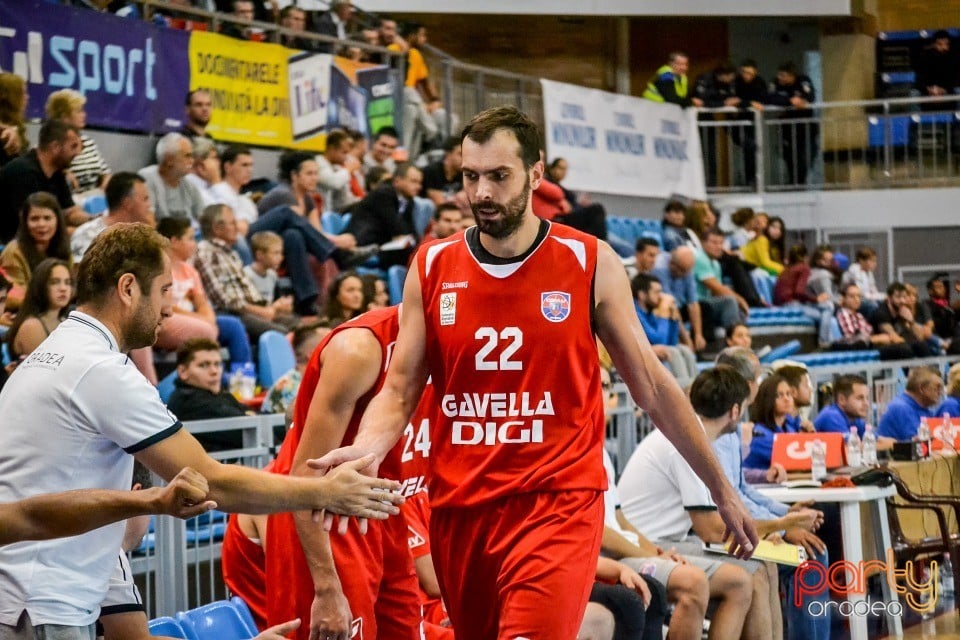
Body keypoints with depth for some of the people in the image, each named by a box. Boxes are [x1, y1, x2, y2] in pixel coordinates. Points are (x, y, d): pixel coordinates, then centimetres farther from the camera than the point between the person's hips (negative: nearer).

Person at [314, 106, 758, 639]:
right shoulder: (433, 267, 5)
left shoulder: (591, 263, -1)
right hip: (461, 507, 4)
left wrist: (722, 490, 9)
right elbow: (399, 392, 6)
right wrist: (364, 451, -16)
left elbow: (652, 385, 6)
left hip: (558, 501, -3)